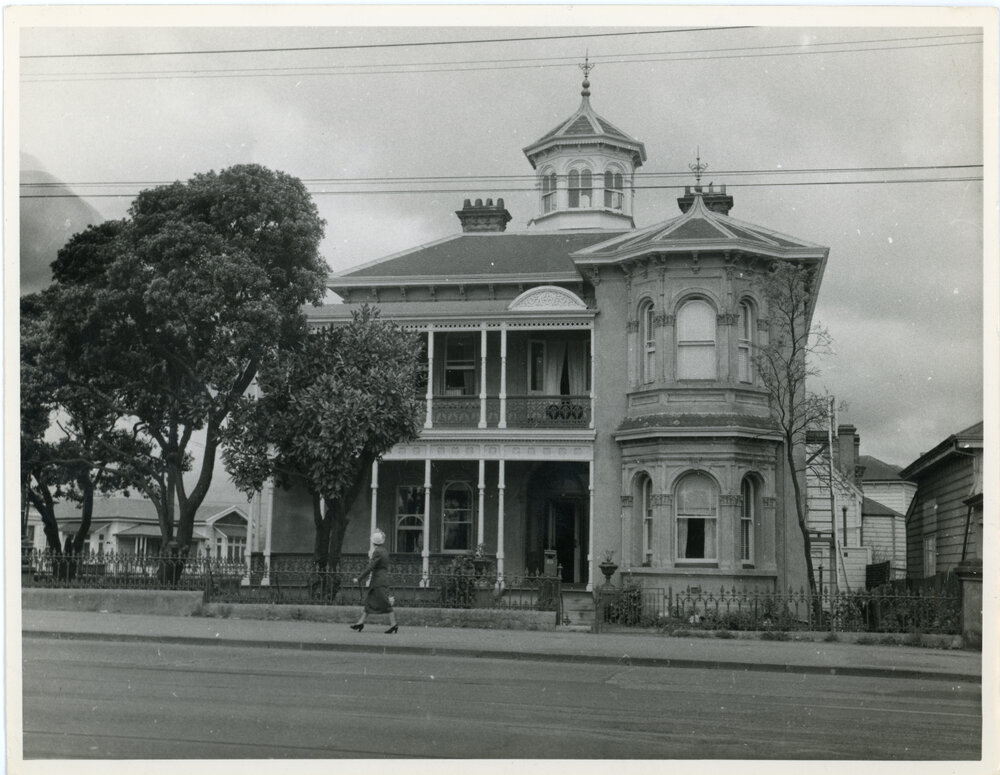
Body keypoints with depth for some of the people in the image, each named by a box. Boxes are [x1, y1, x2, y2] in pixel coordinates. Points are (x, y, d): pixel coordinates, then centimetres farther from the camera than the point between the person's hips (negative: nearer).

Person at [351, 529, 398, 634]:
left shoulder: (377, 552, -17)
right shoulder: (385, 551, 11)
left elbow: (370, 568, -20)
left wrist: (359, 579, -14)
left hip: (379, 581, -10)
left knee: (385, 603, -8)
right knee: (369, 601, 11)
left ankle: (393, 624, -6)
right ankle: (361, 622, 14)